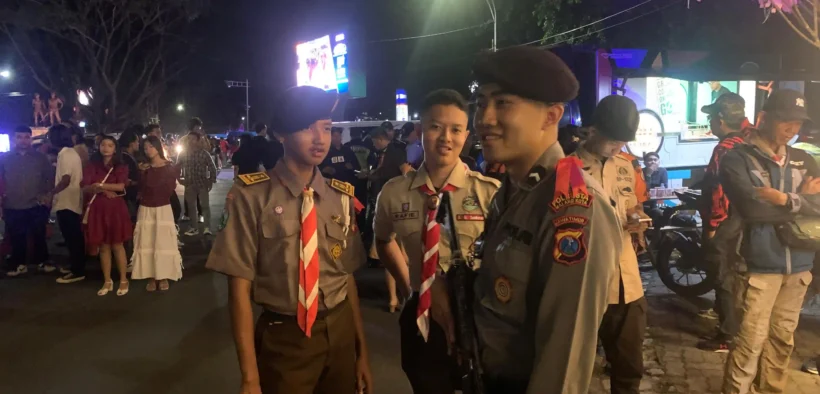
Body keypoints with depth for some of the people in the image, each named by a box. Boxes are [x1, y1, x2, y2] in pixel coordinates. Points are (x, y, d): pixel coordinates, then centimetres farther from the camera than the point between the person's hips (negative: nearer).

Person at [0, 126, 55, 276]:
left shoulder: (40, 157, 5)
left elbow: (50, 177, 7)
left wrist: (48, 194, -1)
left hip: (36, 205, -1)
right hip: (13, 207, 1)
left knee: (39, 236, 5)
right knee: (17, 238, 7)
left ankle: (42, 261, 18)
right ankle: (19, 264, 20)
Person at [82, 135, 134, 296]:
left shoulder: (121, 167, 3)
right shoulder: (92, 166, 9)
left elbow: (120, 186, -11)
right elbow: (85, 188, -1)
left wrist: (99, 185, -9)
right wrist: (104, 190, -16)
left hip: (115, 209, -2)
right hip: (97, 209, 3)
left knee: (117, 245, -1)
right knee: (103, 246, 6)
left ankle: (123, 280, 8)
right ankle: (107, 281, 14)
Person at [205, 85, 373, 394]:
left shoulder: (341, 197, 2)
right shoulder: (251, 196, -13)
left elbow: (347, 276, 7)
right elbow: (240, 287, -12)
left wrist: (361, 351, 10)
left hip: (341, 333, 4)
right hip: (283, 339, -4)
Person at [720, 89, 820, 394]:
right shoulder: (737, 159, -5)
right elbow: (752, 208, -19)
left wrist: (785, 199, -16)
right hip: (758, 264, -6)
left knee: (783, 338, 15)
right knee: (751, 341, -5)